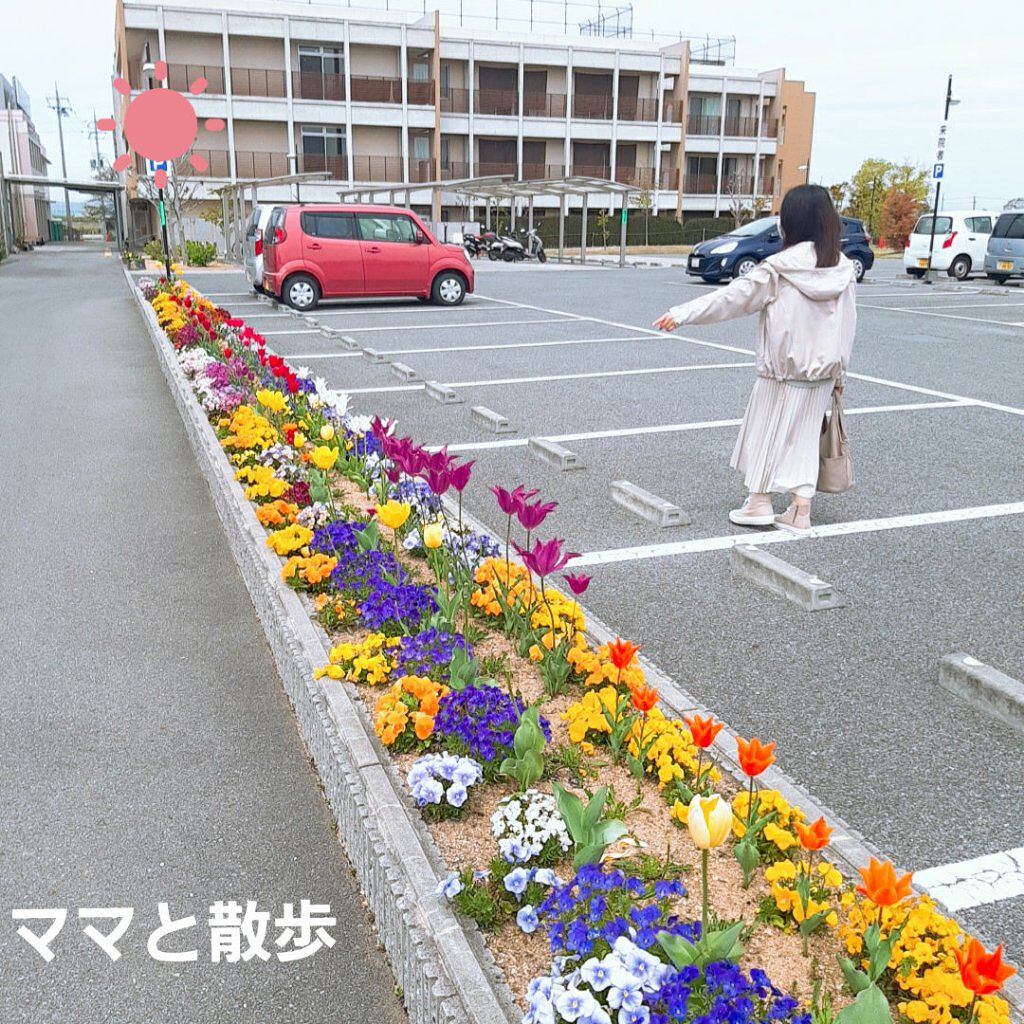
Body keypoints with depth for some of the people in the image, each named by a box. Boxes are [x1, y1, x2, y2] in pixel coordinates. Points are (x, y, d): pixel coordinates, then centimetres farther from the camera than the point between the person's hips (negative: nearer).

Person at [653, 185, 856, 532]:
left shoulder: (780, 269, -15)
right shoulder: (844, 269, -1)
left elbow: (731, 297, -15)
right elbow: (848, 323, 5)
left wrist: (683, 314, -11)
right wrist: (840, 372, 14)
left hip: (781, 369, -4)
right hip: (823, 370, 4)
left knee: (769, 429, 11)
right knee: (804, 435, 12)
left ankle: (759, 503, 20)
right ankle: (800, 511, 12)